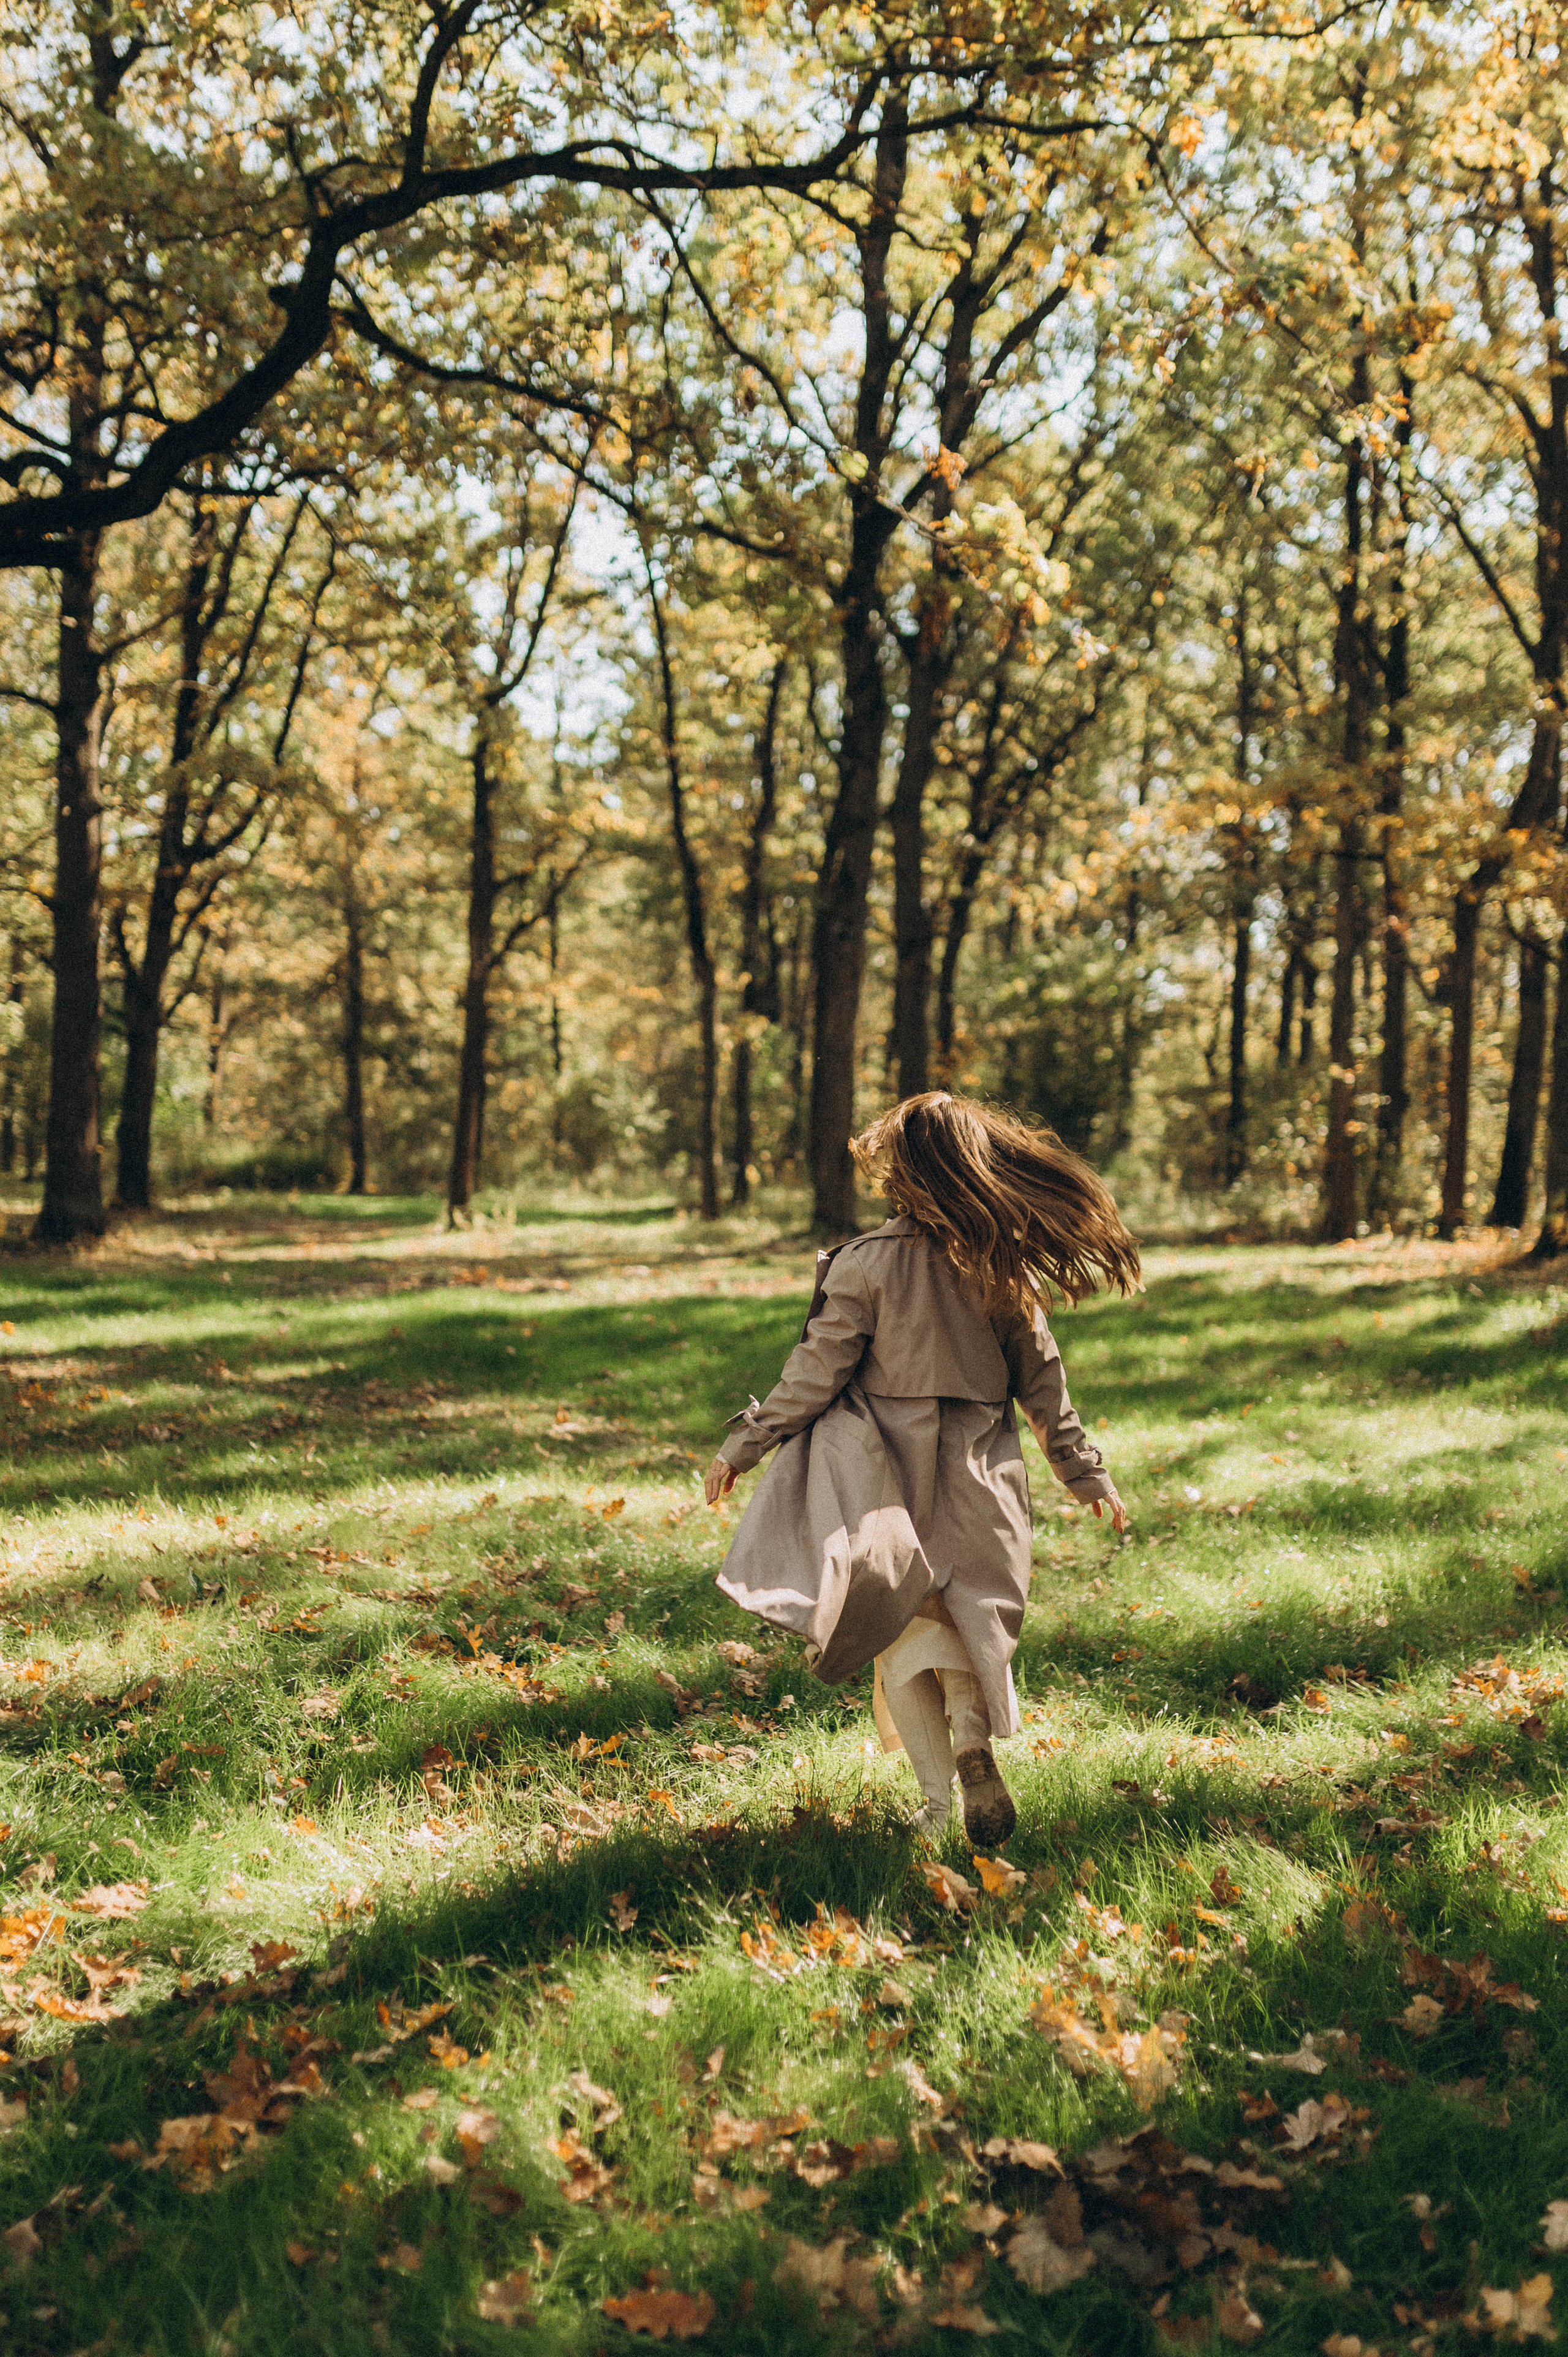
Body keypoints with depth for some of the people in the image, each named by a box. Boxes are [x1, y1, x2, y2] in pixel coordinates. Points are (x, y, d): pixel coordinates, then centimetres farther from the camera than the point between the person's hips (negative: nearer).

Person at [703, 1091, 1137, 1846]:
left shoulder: (868, 1263, -12)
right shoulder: (1007, 1267, -1)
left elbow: (815, 1374, -9)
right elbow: (1042, 1380, 7)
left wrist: (743, 1446, 3)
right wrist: (1085, 1472, 20)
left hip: (884, 1478, -3)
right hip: (977, 1476, 3)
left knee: (898, 1634, 9)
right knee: (972, 1613, 17)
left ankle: (942, 1801, -2)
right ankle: (972, 1731, -12)